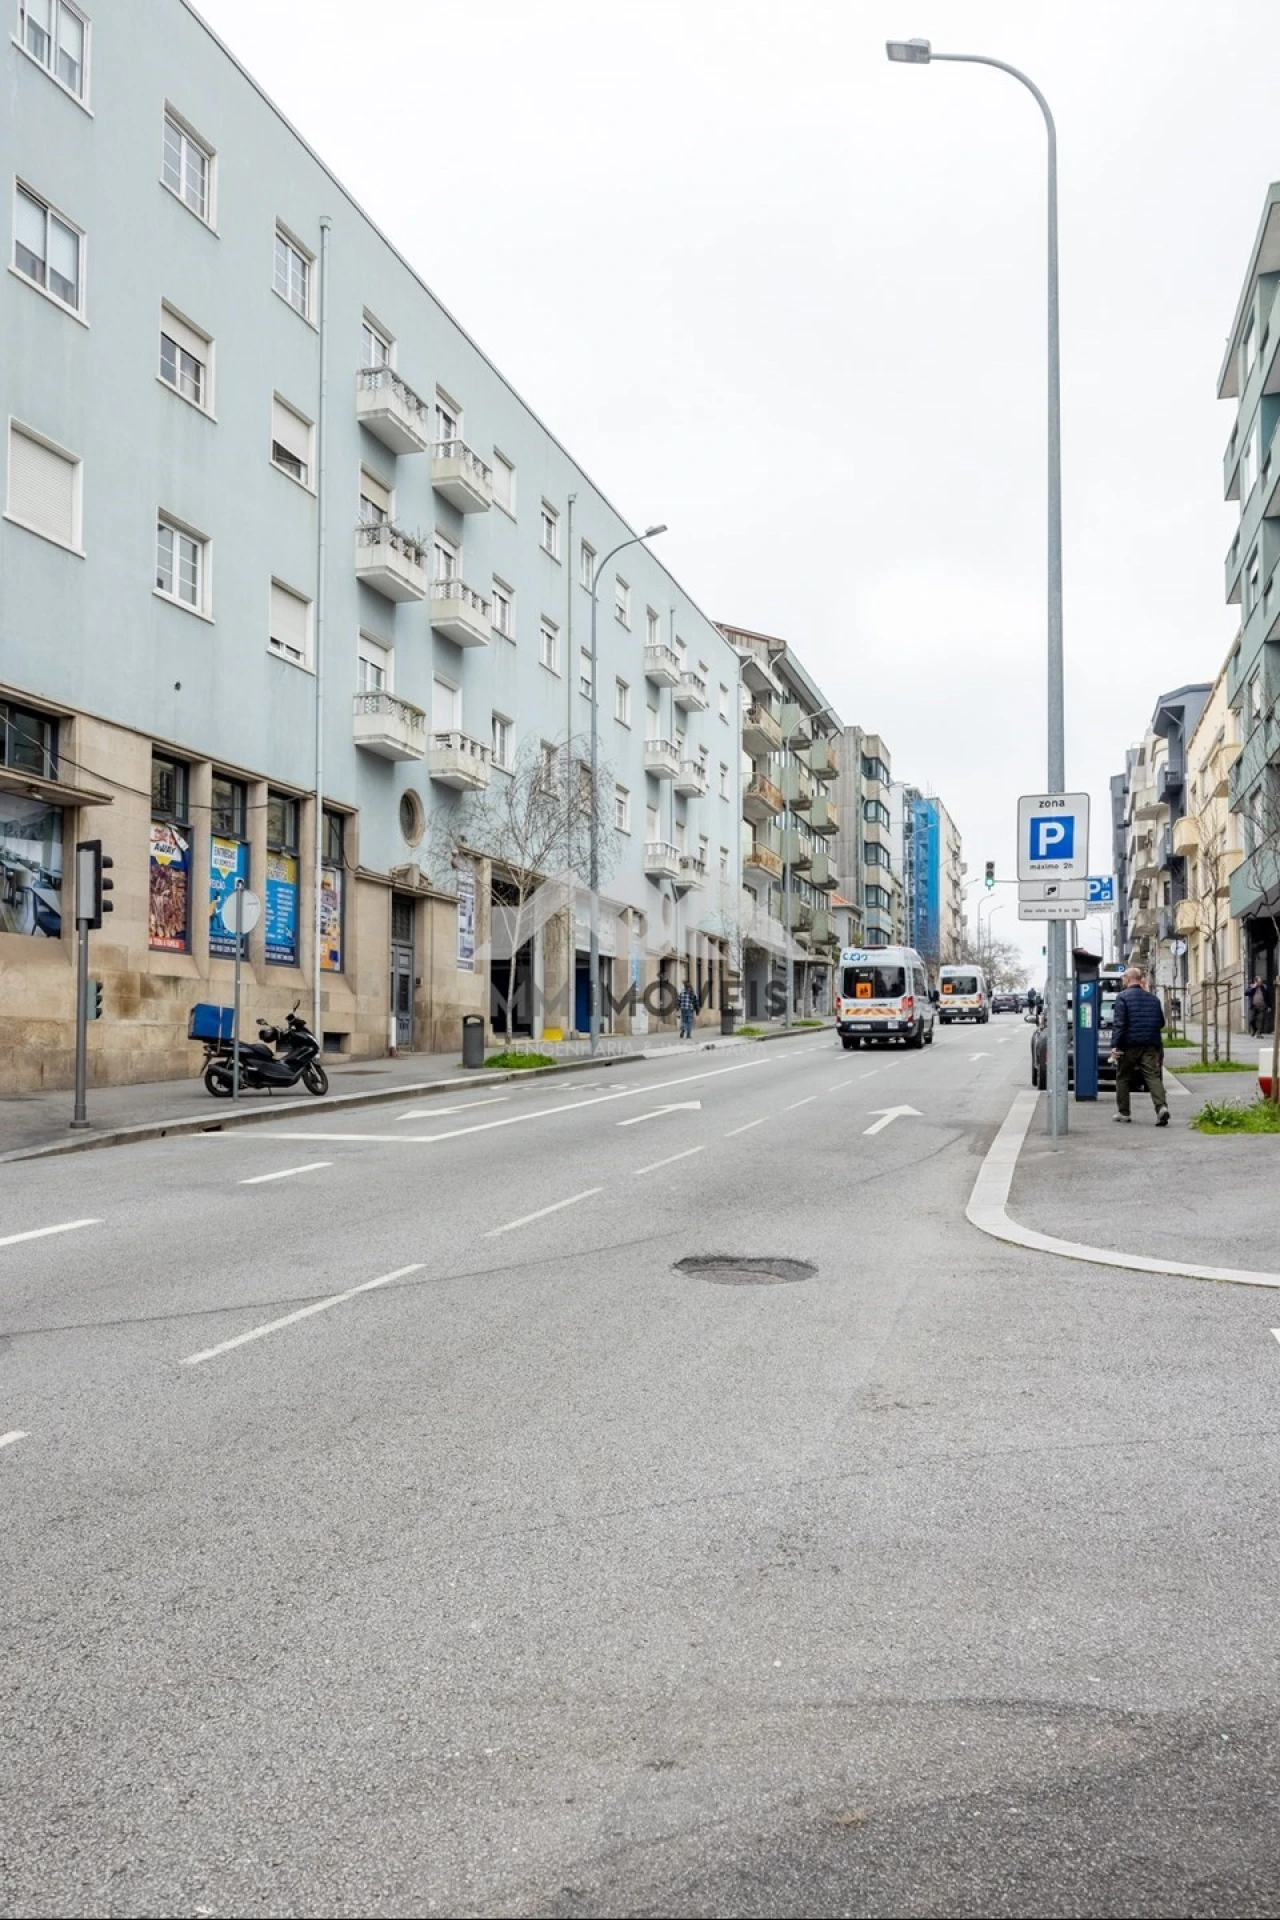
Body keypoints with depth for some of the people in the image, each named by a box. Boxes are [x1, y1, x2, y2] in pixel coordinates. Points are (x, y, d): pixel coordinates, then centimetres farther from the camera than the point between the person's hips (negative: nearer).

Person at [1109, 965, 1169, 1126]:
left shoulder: (1122, 997, -5)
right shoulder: (1153, 998, 13)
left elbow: (1118, 1023, -13)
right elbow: (1161, 1023, 20)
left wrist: (1115, 1045, -15)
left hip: (1129, 1045, -4)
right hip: (1151, 1046, 4)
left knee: (1123, 1078, 11)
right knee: (1153, 1077, -3)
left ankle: (1123, 1112, 16)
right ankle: (1161, 1106, -23)